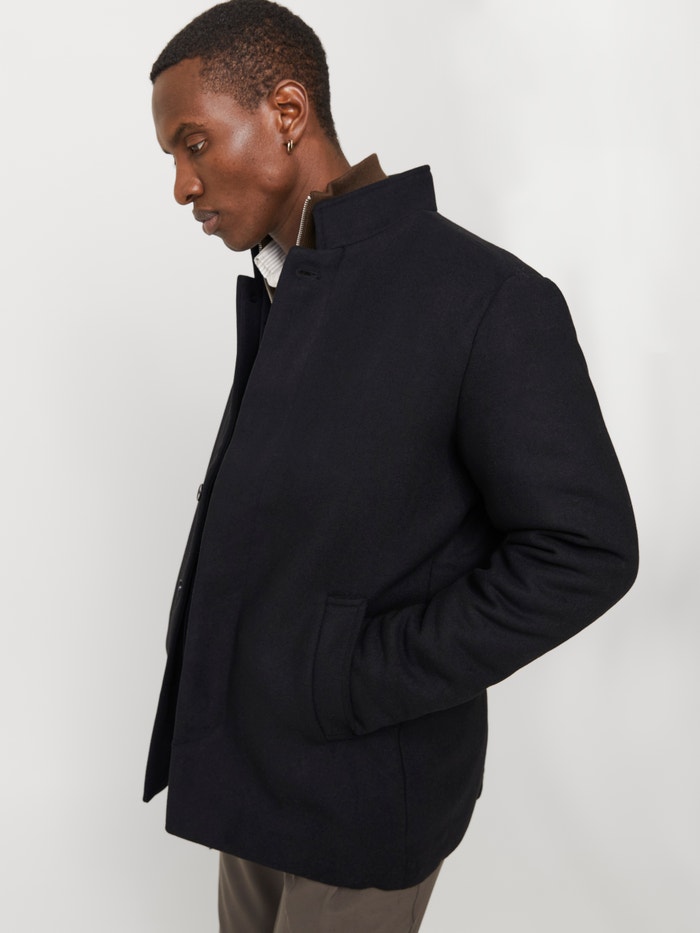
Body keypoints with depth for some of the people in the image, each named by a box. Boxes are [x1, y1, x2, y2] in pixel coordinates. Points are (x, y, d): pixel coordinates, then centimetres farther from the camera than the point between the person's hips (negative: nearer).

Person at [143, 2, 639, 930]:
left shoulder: (490, 298, -21)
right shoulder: (281, 295, 4)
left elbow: (582, 551, -20)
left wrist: (357, 684, -20)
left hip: (365, 770, -7)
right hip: (261, 747, 8)